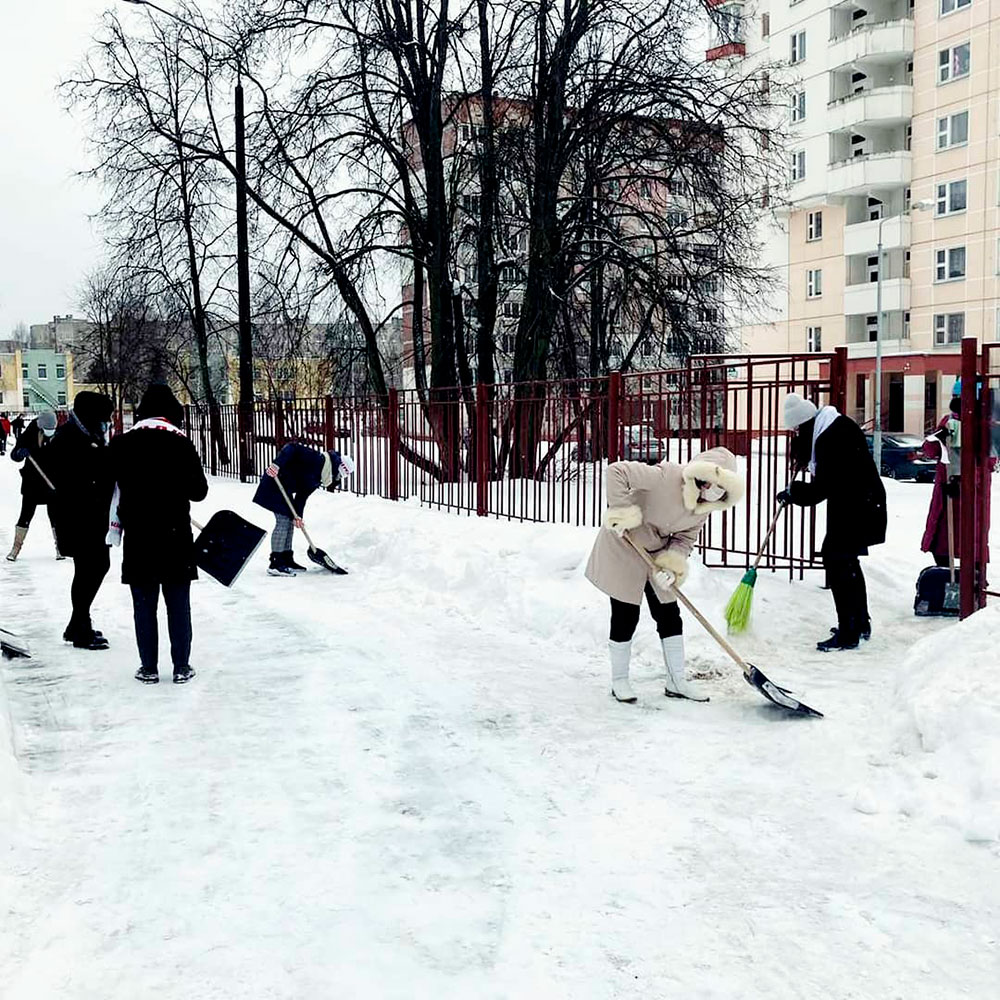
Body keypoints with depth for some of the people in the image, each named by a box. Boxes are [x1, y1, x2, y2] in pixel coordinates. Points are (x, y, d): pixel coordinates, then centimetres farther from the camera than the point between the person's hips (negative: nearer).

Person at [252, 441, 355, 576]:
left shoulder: (319, 478, 10)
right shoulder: (317, 460, -18)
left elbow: (303, 495, 8)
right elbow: (293, 448, -26)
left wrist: (297, 515, -4)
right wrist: (277, 464, -37)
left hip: (285, 489, 10)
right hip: (275, 481, -10)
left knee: (289, 521, 15)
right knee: (283, 521, -11)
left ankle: (287, 560, 24)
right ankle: (275, 565, -9)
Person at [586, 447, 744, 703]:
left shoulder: (705, 507, -9)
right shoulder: (666, 477, -32)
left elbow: (685, 537, -1)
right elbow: (616, 471, -34)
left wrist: (672, 563, -18)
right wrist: (621, 511, -34)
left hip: (657, 554, 7)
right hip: (624, 548, -7)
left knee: (669, 615, 8)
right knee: (625, 616, -1)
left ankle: (676, 682, 18)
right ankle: (619, 681, 15)